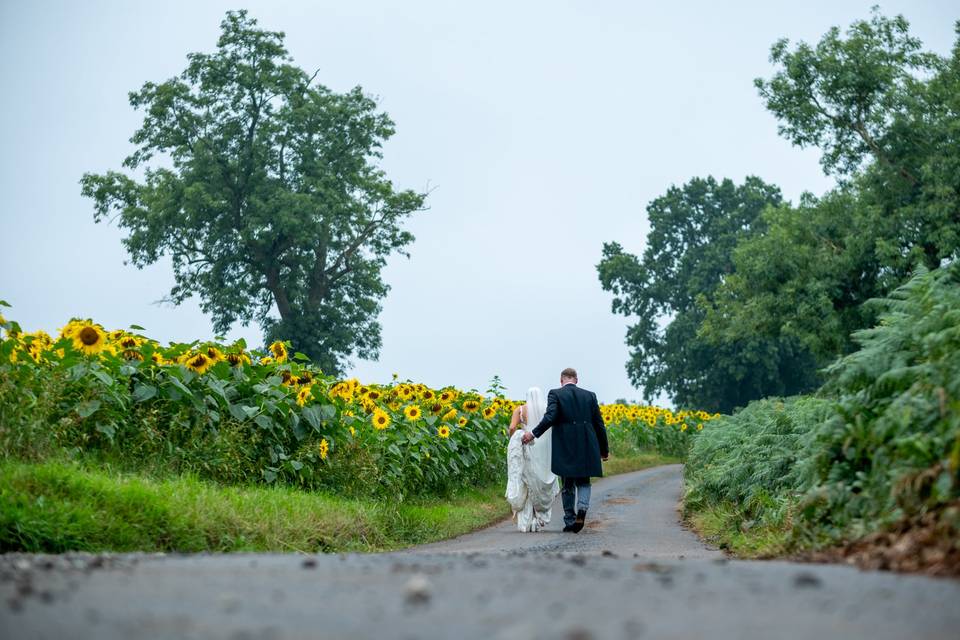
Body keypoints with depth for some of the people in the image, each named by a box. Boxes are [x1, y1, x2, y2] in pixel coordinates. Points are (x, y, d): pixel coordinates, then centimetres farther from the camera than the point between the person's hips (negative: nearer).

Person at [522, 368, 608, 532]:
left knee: (568, 484, 11)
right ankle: (582, 507, -14)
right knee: (583, 481, 14)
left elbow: (550, 417, -17)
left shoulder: (555, 394, -1)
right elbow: (599, 425, 10)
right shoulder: (590, 395, 9)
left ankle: (570, 521, 12)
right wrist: (604, 449, 17)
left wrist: (533, 433, -11)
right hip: (586, 448, 2)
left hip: (565, 448, -2)